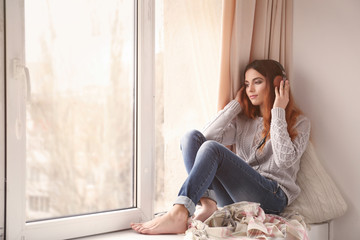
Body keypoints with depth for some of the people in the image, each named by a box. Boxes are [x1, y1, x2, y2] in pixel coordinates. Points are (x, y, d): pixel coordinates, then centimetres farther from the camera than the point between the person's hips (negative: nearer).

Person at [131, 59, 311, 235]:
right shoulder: (243, 120, 22)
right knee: (192, 136, -11)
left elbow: (285, 160, -11)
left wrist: (278, 112, -6)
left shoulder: (298, 122, 9)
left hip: (272, 197, -5)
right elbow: (208, 136, 4)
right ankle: (208, 204, -29)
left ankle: (178, 215, -39)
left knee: (212, 149, -27)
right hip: (235, 196, 5)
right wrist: (236, 103, 9)